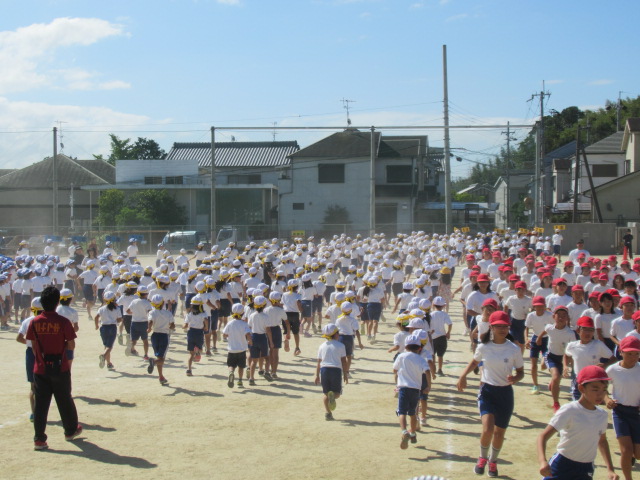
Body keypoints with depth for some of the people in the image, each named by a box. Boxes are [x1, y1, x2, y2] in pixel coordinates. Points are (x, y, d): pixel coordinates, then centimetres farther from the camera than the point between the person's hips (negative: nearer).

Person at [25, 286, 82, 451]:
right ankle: (70, 431, 32)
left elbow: (34, 346, 1)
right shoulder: (63, 322, -13)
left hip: (40, 368, 2)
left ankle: (39, 439, 3)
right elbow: (71, 346, -10)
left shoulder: (34, 322, -5)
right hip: (60, 368, -2)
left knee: (40, 403, 5)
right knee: (65, 401, 15)